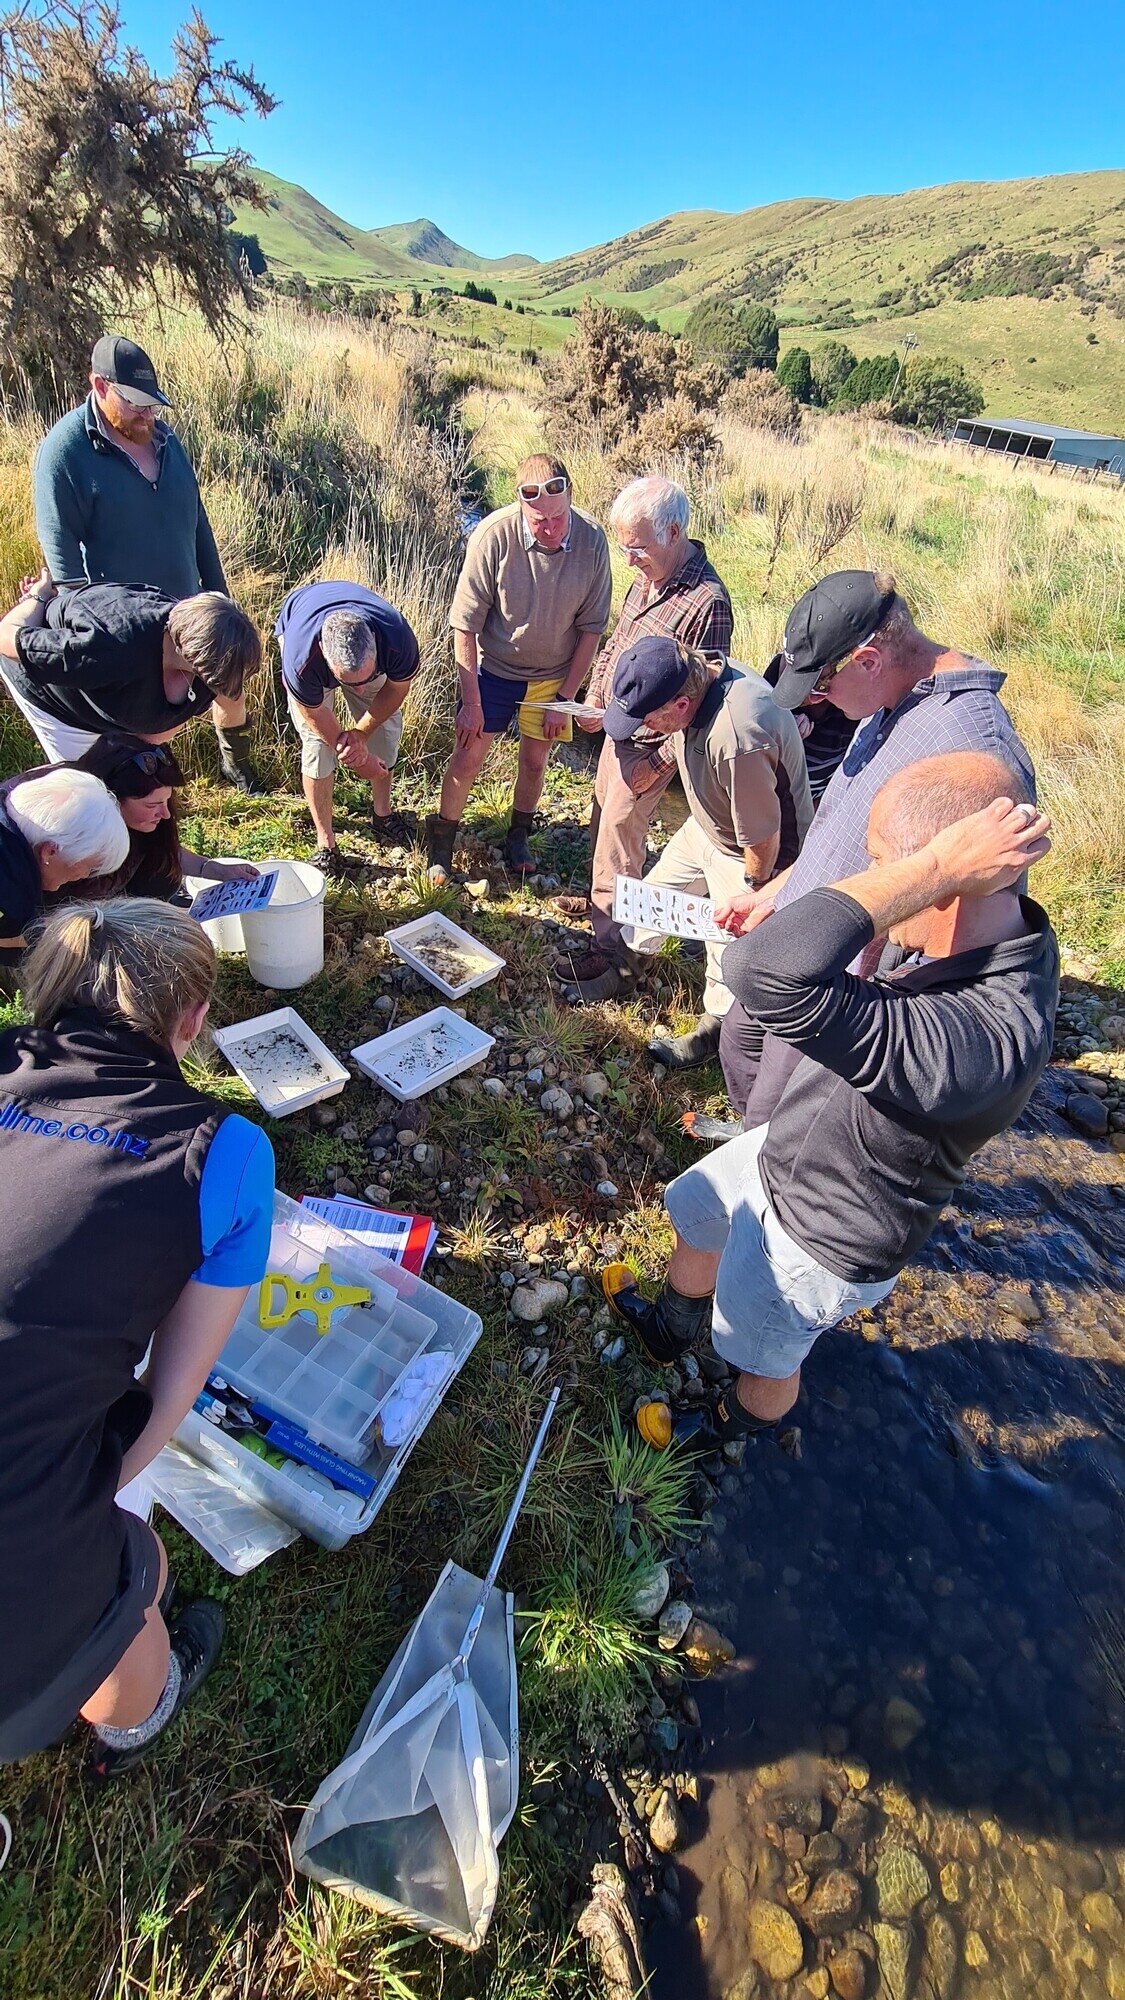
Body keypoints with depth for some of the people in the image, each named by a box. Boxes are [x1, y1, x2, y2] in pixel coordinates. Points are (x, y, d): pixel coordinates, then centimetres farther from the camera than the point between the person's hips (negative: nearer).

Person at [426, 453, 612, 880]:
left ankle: (518, 837, 33)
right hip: (493, 667, -2)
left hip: (553, 674, 2)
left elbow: (591, 627, -7)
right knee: (468, 756, 0)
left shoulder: (591, 540, -17)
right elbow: (465, 624, -17)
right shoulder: (494, 535, -24)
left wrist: (566, 697, -7)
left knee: (535, 759, 9)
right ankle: (441, 840, 21)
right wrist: (471, 700, -16)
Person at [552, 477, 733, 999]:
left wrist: (658, 762, -20)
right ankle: (600, 899, 45)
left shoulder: (707, 603, -23)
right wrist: (593, 701, 5)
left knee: (618, 839, -4)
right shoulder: (647, 577, 4)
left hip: (649, 746, -9)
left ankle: (609, 954, 7)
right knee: (602, 819, 22)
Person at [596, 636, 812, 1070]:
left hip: (750, 855, -8)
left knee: (729, 950, 10)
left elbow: (763, 840, -30)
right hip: (705, 829, 8)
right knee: (656, 892, 23)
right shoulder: (699, 673, -18)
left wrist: (750, 896, -15)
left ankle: (715, 1027, 36)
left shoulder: (738, 741, -43)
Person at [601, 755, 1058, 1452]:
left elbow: (765, 973, -60)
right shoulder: (1003, 934, -16)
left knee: (766, 1359, 24)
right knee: (695, 1215, 30)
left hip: (821, 1244, -7)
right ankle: (670, 1333, 63)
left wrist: (937, 864, -51)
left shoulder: (987, 1040, -46)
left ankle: (734, 1433, 61)